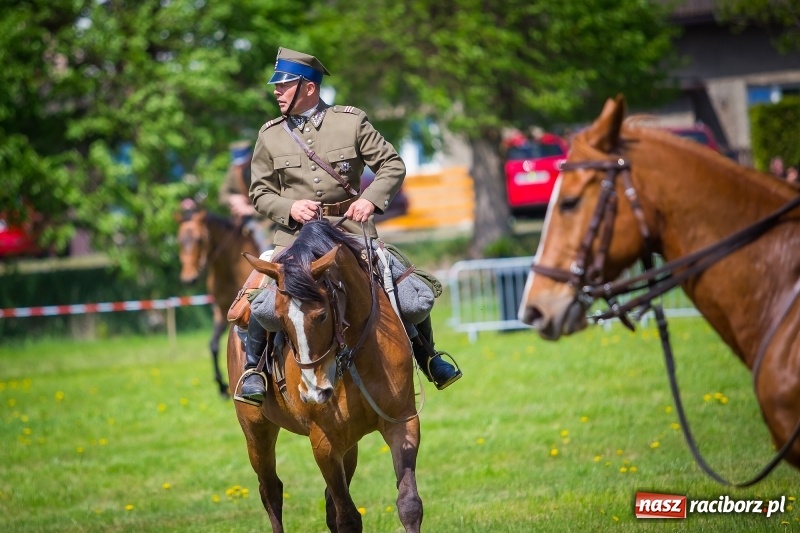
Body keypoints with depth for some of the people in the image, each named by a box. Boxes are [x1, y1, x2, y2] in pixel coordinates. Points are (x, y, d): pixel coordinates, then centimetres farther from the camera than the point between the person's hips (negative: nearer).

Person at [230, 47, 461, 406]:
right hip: (296, 233, 0)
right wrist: (289, 208, -10)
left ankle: (428, 358, 16)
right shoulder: (270, 135, 7)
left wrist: (371, 199, -14)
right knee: (262, 289, -24)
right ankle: (252, 369, -8)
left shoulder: (351, 121, 1)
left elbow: (392, 165, 3)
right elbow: (260, 191, 11)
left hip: (351, 228, 0)